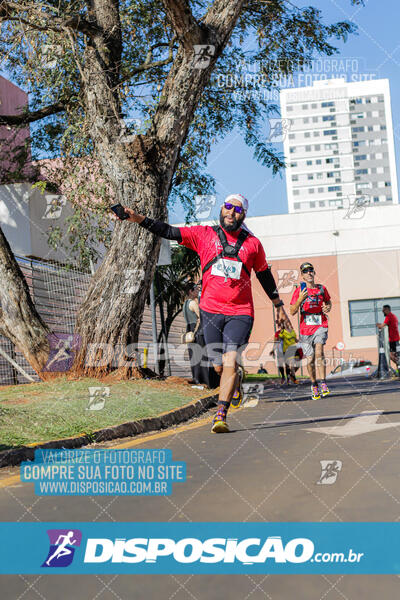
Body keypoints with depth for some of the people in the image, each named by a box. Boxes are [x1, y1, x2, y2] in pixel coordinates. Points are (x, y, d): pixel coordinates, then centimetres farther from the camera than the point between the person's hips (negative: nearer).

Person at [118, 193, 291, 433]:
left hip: (240, 313, -1)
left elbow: (265, 275, 20)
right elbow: (168, 232, 0)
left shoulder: (253, 243, 7)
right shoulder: (204, 234, 5)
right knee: (219, 367, 6)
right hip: (211, 310, 1)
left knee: (230, 362, -17)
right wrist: (139, 219, -12)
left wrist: (279, 305, 25)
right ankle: (237, 377, 41)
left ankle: (221, 414, -13)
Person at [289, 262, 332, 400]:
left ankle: (322, 383, -25)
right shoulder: (299, 290, 0)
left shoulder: (321, 288, 7)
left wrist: (328, 307, 3)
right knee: (310, 360, 2)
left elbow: (328, 301, 27)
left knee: (318, 351, -23)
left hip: (320, 326, 0)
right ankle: (314, 385, 21)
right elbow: (292, 311, -4)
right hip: (305, 328, 0)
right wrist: (300, 300, -21)